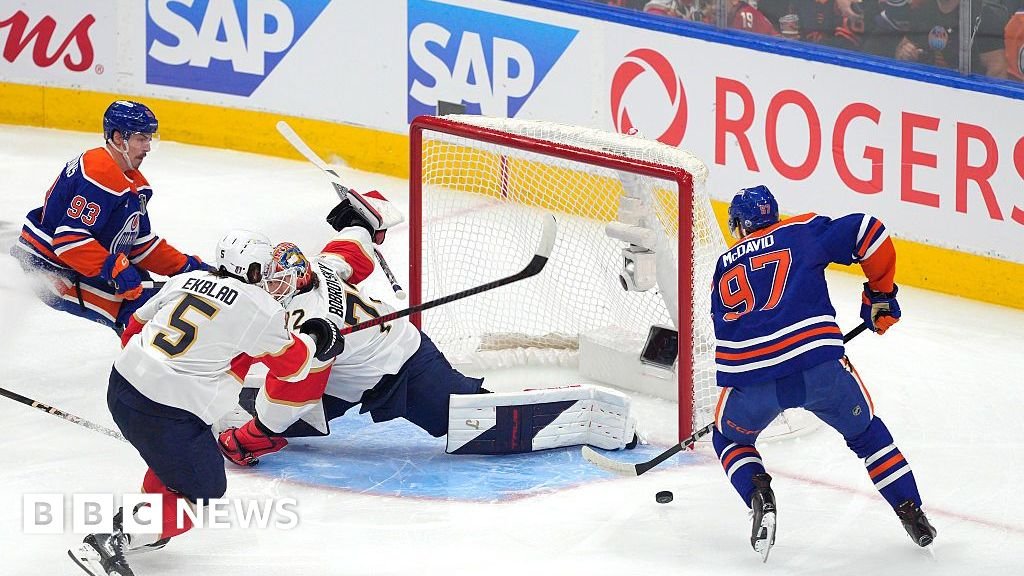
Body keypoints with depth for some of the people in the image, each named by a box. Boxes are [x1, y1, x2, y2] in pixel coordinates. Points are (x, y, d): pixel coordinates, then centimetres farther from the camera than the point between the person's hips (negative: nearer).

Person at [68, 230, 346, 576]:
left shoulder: (187, 280, 12)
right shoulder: (259, 308, -6)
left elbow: (138, 324, 20)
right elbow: (291, 363, 5)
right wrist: (313, 339, 25)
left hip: (123, 383, 8)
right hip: (168, 411, -8)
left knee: (174, 454, 32)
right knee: (201, 493, 4)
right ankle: (109, 543, -5)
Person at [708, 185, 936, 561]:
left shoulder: (724, 267, 24)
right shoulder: (803, 232, 15)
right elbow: (869, 234, 5)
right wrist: (880, 295, 18)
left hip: (750, 380, 1)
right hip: (820, 367, -1)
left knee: (730, 439, 30)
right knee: (865, 431, 26)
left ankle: (759, 495, 4)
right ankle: (912, 513, 21)